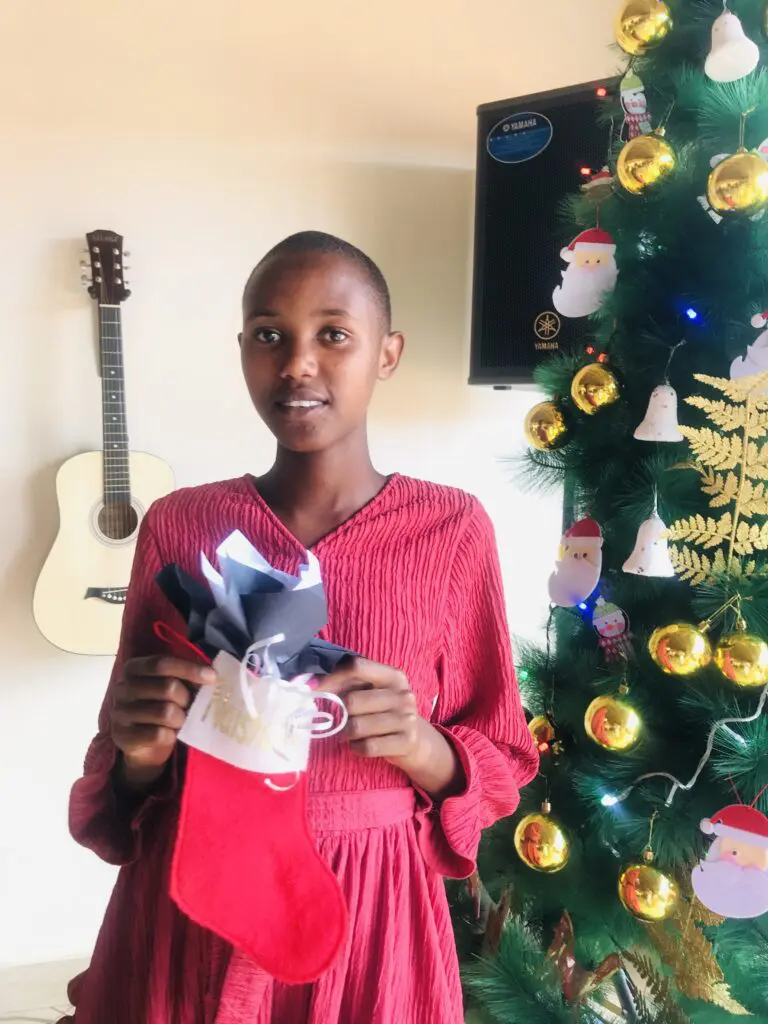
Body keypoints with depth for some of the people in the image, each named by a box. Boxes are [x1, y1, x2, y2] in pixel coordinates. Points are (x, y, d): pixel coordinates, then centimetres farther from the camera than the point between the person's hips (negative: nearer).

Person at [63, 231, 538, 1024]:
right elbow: (127, 768, 4)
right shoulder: (178, 526, -5)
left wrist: (423, 748, -21)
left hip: (370, 911, -1)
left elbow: (502, 760, -2)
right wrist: (139, 756, -17)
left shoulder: (451, 529, -9)